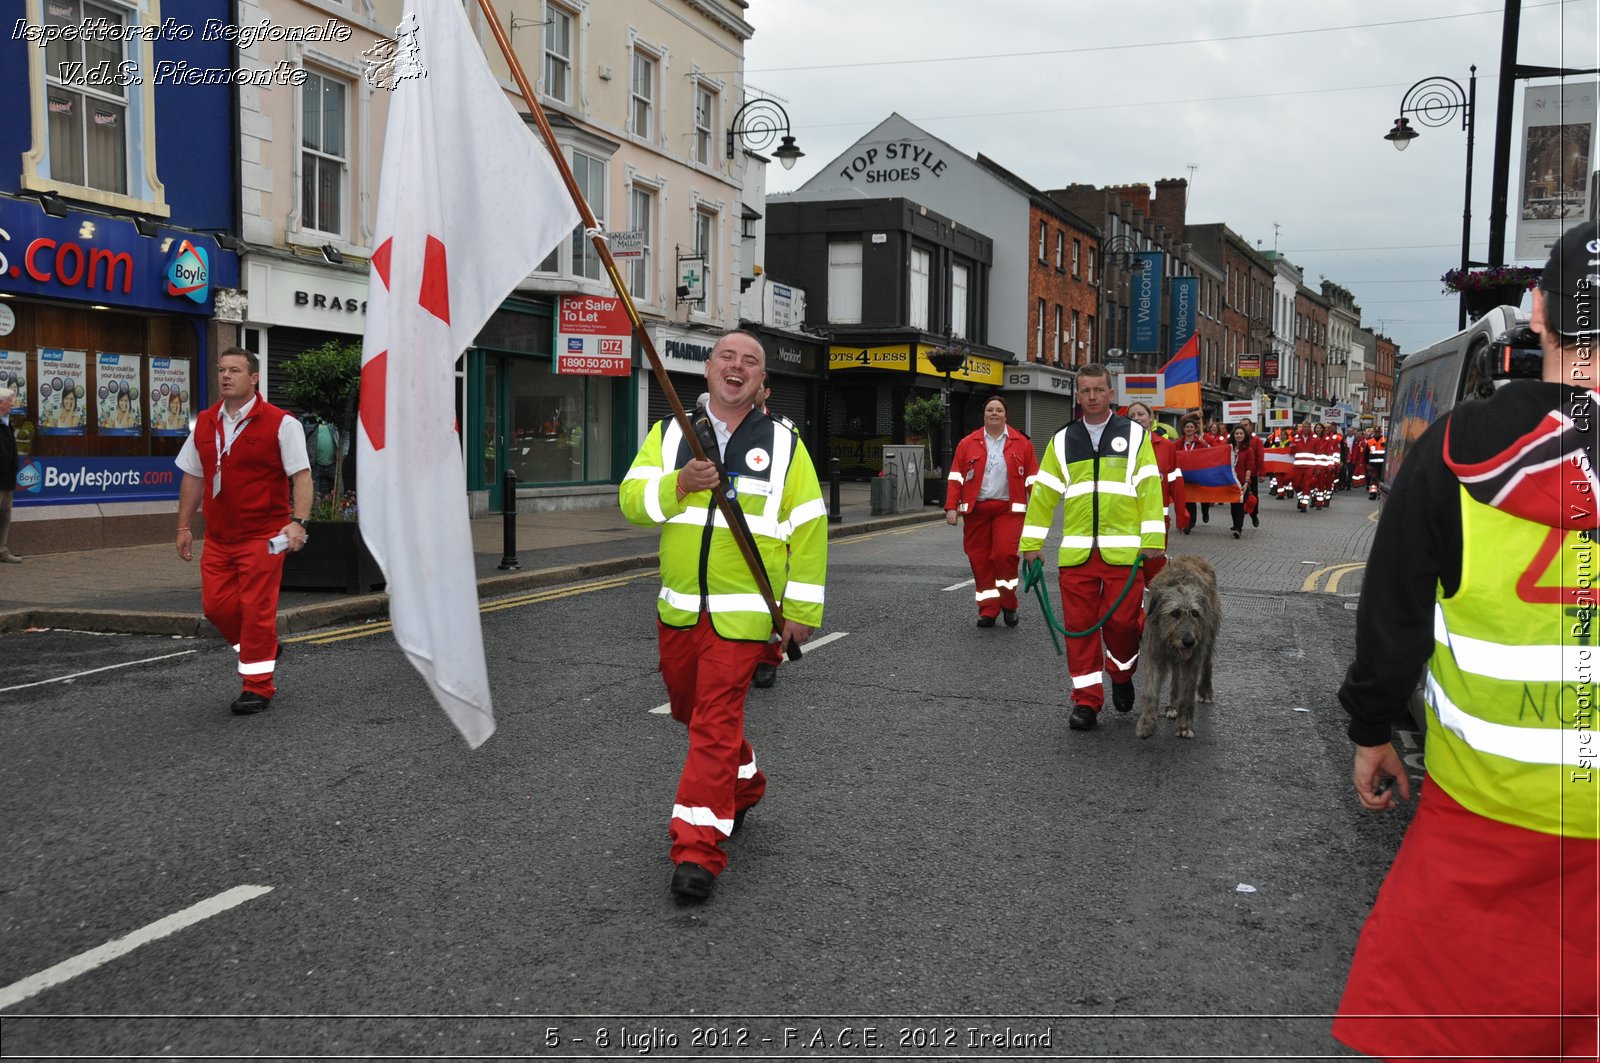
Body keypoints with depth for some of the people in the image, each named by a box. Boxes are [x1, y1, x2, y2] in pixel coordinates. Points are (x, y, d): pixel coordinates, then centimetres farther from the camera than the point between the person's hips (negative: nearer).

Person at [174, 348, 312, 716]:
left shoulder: (279, 423, -7)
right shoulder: (204, 423, 11)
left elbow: (301, 476, -11)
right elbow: (193, 477, 18)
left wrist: (298, 521, -23)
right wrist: (184, 526, 16)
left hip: (263, 536, -6)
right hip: (218, 537, 6)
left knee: (256, 609, -3)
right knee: (216, 605, 5)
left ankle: (258, 686, 9)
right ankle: (262, 648, 31)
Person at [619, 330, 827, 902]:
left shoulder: (784, 443, 1)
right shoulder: (668, 434, 7)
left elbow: (808, 528, 0)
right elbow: (632, 500, -2)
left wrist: (801, 608, -3)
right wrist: (679, 484, -22)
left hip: (743, 612, -4)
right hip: (679, 608, 4)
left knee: (716, 719, -11)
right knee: (690, 710, 18)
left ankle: (698, 848, -7)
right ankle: (743, 785, 43)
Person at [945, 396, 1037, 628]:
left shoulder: (1021, 443, 7)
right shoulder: (968, 444, 8)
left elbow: (1032, 478, 6)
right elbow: (956, 477, 5)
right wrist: (952, 507, -4)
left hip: (1008, 510, -2)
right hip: (976, 510, 2)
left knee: (1005, 554, -14)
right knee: (979, 559, 2)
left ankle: (1008, 605, 6)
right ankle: (988, 610, 13)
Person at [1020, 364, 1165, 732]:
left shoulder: (1135, 435, 6)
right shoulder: (1062, 441, 12)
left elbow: (1150, 490, 1)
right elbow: (1043, 493, 11)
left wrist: (1153, 539, -7)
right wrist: (1031, 542, 7)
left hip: (1123, 550, -2)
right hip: (1076, 551, 2)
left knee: (1122, 619, -2)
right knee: (1079, 625, 2)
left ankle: (1122, 676, 27)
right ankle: (1086, 701, 10)